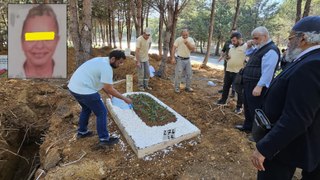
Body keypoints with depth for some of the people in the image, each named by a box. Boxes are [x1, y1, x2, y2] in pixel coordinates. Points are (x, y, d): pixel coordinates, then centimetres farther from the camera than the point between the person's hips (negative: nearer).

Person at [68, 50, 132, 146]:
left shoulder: (101, 60, 14)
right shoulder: (106, 68, -16)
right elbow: (110, 89, -16)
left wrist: (108, 93, 19)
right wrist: (125, 98, -8)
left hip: (74, 87, 10)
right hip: (84, 91, -10)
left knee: (86, 108, 30)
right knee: (102, 113, 3)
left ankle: (82, 132, 43)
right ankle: (104, 139, 14)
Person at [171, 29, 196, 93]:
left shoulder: (191, 39, 2)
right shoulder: (178, 39, -8)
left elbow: (193, 49, -7)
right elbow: (173, 48, -9)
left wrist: (187, 43, -20)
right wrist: (173, 58, -16)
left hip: (187, 60, 5)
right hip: (180, 59, -4)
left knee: (189, 74, 10)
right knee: (178, 74, -4)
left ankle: (188, 87, 25)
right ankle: (177, 88, 8)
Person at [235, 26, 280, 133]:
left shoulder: (271, 50, -16)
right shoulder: (259, 48, 14)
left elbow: (268, 71, -23)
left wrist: (259, 86, -27)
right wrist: (249, 45, 14)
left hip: (256, 86, -10)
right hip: (249, 84, 10)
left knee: (256, 110, 0)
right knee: (248, 107, 20)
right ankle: (247, 126, 37)